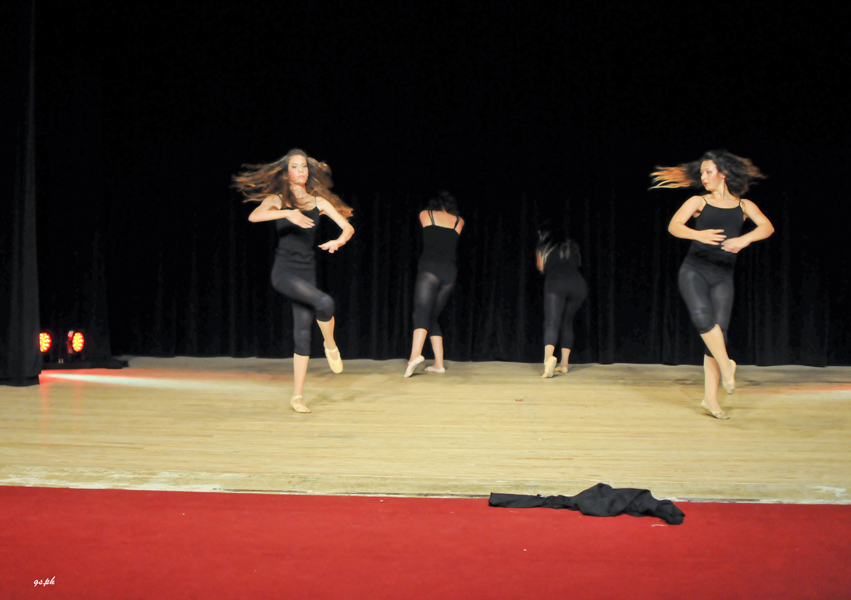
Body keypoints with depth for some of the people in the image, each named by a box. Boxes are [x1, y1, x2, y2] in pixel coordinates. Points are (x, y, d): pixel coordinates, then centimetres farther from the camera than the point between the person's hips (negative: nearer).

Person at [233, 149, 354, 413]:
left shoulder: (319, 201, 8)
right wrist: (288, 213, -33)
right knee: (324, 302, -28)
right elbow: (254, 216, -19)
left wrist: (339, 240, -17)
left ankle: (297, 395, 8)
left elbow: (348, 227, 5)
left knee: (303, 333, 1)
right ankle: (330, 346, 2)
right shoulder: (277, 200, 1)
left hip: (307, 271, 4)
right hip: (284, 270, -3)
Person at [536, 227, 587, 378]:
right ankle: (564, 364, 12)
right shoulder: (572, 246, 24)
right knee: (567, 322, 17)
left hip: (555, 284, -3)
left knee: (552, 323, -13)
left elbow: (541, 267, 25)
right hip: (579, 285, 3)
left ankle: (549, 357, -41)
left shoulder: (544, 247, 18)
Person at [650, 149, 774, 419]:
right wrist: (699, 234, -23)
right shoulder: (698, 202, 11)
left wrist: (745, 239, -23)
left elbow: (767, 227, -3)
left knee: (718, 330, -5)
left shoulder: (743, 205, 14)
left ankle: (710, 398, 1)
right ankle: (726, 365, -17)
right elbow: (674, 226, -4)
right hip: (694, 269, -1)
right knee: (702, 313, -30)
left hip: (723, 275, 1)